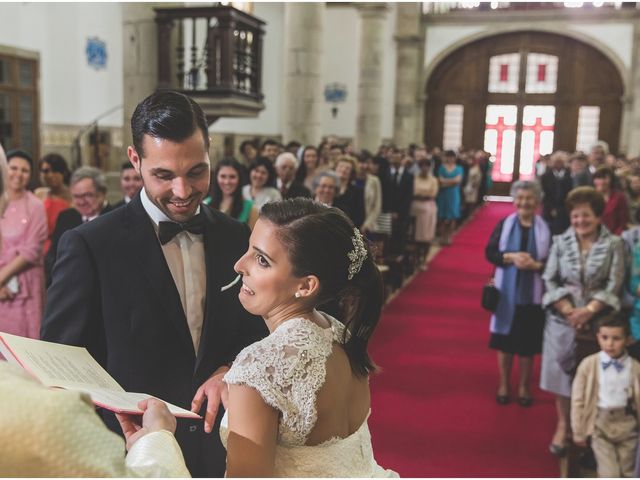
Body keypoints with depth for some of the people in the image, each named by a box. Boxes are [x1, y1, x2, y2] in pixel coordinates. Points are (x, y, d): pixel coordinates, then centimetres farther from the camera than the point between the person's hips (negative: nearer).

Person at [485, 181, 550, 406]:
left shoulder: (546, 228, -4)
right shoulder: (504, 224, -1)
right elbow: (490, 252, -4)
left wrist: (536, 265, -21)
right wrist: (511, 257, -19)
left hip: (533, 295, -1)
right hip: (507, 292, 1)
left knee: (527, 343, 9)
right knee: (505, 341, 10)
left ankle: (524, 387, 28)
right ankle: (503, 384, 27)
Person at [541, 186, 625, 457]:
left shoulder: (613, 244, -2)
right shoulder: (561, 242, 2)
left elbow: (613, 285, -6)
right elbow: (550, 280, -1)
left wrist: (588, 311, -16)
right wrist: (569, 311, -12)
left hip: (597, 320, -1)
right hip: (562, 318, 1)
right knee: (561, 371, 7)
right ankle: (562, 426, 22)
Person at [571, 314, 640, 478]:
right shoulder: (588, 364, -8)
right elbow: (578, 400, -2)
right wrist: (578, 431, 0)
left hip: (627, 424, 2)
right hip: (600, 423, -2)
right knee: (609, 474, -5)